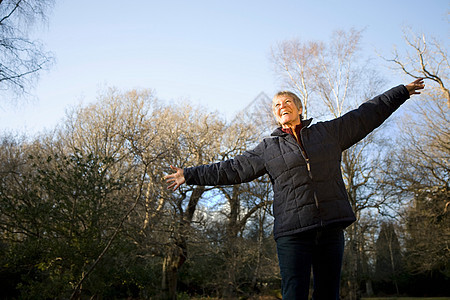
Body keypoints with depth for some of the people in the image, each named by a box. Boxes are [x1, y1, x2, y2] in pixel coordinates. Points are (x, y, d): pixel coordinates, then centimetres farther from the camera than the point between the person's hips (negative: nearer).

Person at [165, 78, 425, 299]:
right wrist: (190, 175, 12)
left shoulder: (328, 132, 14)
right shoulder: (268, 149, 11)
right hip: (292, 232, -1)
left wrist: (403, 91, 24)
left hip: (332, 230, 2)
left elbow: (368, 114, 20)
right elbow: (231, 169, 13)